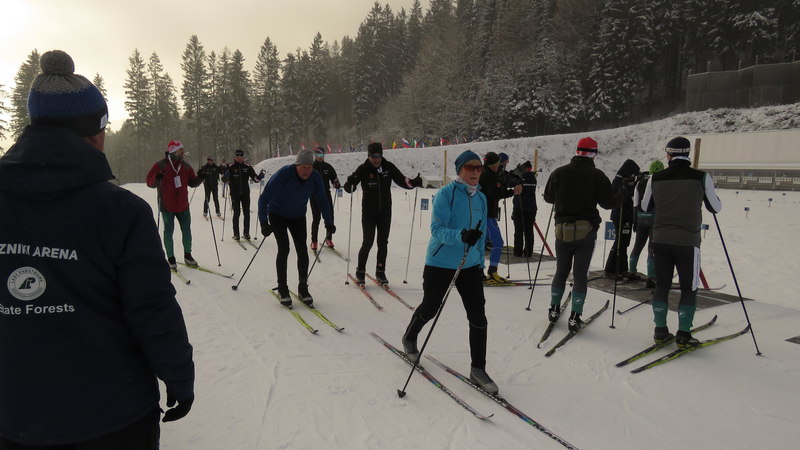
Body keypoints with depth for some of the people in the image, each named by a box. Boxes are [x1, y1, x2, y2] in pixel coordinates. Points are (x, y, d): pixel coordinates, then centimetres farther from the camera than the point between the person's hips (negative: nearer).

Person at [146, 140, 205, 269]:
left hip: (183, 205, 4)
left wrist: (200, 177, -9)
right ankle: (171, 259, 15)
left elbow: (192, 183, 10)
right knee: (168, 232, 3)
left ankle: (187, 256, 24)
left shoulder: (186, 166, 5)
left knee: (187, 230, 9)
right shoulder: (160, 165, -7)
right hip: (167, 206, -4)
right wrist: (156, 179, -27)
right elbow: (150, 183, -6)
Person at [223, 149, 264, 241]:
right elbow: (224, 179, -3)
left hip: (245, 193, 2)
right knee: (236, 213, -2)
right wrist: (225, 176, -25)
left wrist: (259, 177, -10)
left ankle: (246, 233, 13)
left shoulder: (247, 167, 6)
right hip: (235, 194, -2)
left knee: (247, 213, 3)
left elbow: (255, 178, 10)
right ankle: (236, 234, 5)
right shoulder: (230, 167, -1)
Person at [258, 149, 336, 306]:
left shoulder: (315, 178, -17)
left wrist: (329, 222, -4)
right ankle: (282, 289, 0)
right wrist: (264, 223, -29)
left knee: (302, 250, -6)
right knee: (284, 248, -14)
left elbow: (323, 201, 0)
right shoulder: (283, 174, -29)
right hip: (277, 215, -3)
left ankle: (303, 289, 7)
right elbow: (264, 199, -23)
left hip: (298, 217, 3)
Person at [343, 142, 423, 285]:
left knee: (383, 242, 7)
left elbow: (402, 180, 5)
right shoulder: (363, 169, -8)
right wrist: (350, 184, -35)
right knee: (368, 242, -6)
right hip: (369, 211, -3)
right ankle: (360, 271, 12)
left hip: (385, 211, 3)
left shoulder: (389, 167, 0)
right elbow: (350, 187, -11)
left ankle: (380, 272, 21)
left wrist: (415, 182, -13)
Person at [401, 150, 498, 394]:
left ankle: (478, 369, 14)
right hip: (440, 263, -5)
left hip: (470, 265, 5)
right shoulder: (446, 194, -12)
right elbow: (437, 229, -21)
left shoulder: (481, 198, 7)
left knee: (478, 316, -1)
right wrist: (461, 236, -37)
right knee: (429, 308, 14)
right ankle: (409, 338, 45)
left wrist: (480, 262, 18)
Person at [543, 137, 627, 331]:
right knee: (580, 274, 4)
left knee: (561, 271, 17)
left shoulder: (559, 173, 1)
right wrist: (623, 193, 15)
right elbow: (608, 202, -5)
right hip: (586, 230, -2)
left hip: (563, 230, 2)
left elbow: (548, 197, 11)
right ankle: (575, 317, 5)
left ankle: (554, 309, 24)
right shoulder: (597, 175, -7)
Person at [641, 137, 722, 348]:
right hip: (688, 241, -2)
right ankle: (683, 335, 9)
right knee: (689, 289, 9)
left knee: (662, 285, 13)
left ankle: (660, 331, 17)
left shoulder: (655, 178, -1)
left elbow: (646, 207, 12)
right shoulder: (701, 178, -7)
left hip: (661, 239, 3)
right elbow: (716, 208, 4)